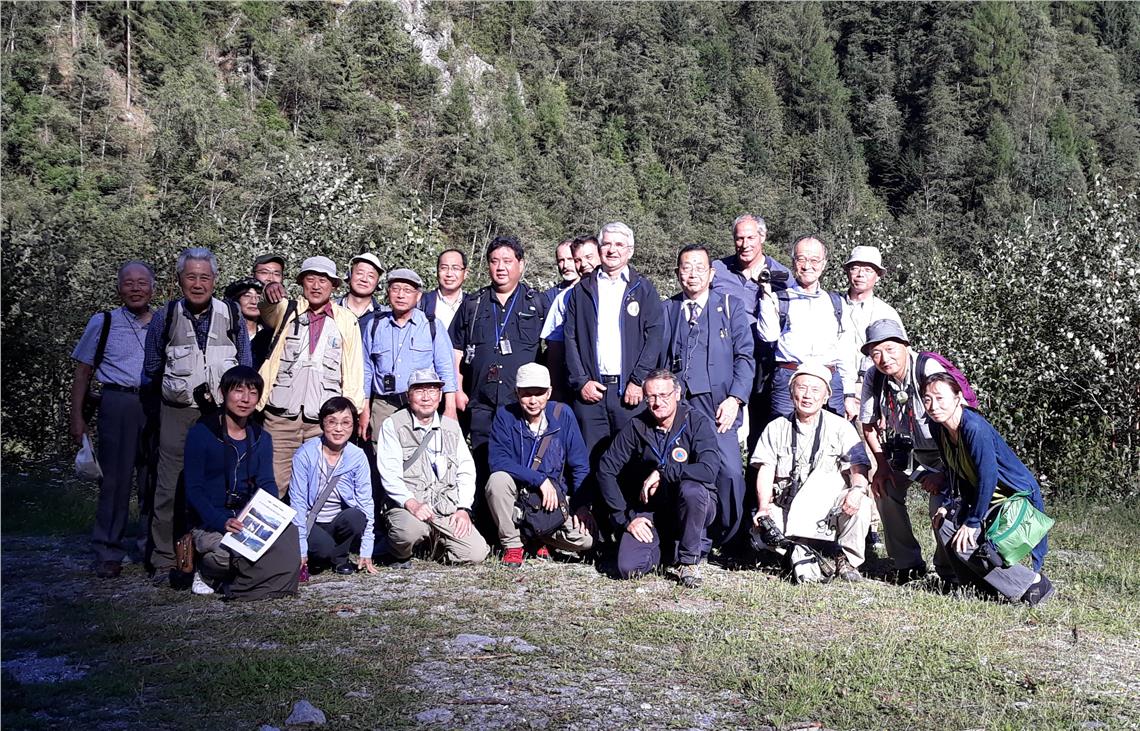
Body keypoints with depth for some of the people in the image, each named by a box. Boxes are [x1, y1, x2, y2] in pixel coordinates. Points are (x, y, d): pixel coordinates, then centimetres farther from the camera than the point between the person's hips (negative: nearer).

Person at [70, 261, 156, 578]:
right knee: (115, 479, -2)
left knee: (155, 479, 6)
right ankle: (108, 554, 7)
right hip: (118, 405, -2)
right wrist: (77, 417, 0)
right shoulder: (103, 323, 6)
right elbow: (83, 372, 7)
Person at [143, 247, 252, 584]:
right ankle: (165, 561, 6)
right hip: (177, 414, 0)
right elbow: (152, 369, 15)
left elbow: (247, 369, 13)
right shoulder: (165, 317, 6)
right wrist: (185, 391, 11)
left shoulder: (233, 316, 7)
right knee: (170, 487, -2)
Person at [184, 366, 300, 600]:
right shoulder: (201, 434, -5)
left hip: (250, 519, 4)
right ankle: (207, 572, 2)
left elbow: (267, 484, 6)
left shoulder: (261, 438, 13)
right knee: (231, 554, -35)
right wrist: (223, 522, -27)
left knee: (288, 531, -27)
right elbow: (193, 490, -11)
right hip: (209, 523, -4)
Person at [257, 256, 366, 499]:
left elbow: (353, 369, 10)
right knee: (275, 482, -4)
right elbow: (268, 310, -11)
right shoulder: (287, 311, 11)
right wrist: (270, 292, -34)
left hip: (325, 420, 0)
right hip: (281, 415, 0)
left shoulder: (347, 321, 10)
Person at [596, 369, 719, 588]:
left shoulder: (698, 423, -12)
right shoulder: (636, 426, -5)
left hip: (695, 506, -2)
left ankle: (689, 559, -12)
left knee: (691, 489, -36)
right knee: (628, 568, -19)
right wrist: (625, 518, -9)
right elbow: (606, 470, -5)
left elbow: (708, 470, -28)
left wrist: (662, 473, -24)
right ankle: (663, 549, 16)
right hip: (651, 509, 2)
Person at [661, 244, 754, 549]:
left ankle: (726, 540, 4)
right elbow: (656, 360, 14)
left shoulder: (730, 307, 13)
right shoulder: (665, 310, 16)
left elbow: (744, 356, 6)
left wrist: (735, 398, -6)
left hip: (718, 404, -1)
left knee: (730, 472, -15)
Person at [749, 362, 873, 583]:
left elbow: (859, 466, -4)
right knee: (762, 530, -29)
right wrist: (764, 507, -15)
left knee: (861, 505, -30)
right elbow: (766, 470, 3)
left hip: (831, 511, 0)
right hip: (787, 510, 0)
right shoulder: (776, 428, 12)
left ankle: (848, 560, -8)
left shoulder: (841, 427, 8)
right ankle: (800, 551, -3)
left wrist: (858, 489, -28)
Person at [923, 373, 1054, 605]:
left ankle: (1033, 584, -6)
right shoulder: (938, 426, -3)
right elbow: (954, 471, 11)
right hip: (986, 497, 9)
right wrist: (946, 505, 1)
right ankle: (986, 584, 11)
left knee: (966, 542, -20)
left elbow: (987, 477, -27)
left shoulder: (975, 428, -29)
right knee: (944, 525, -4)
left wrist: (972, 521, -21)